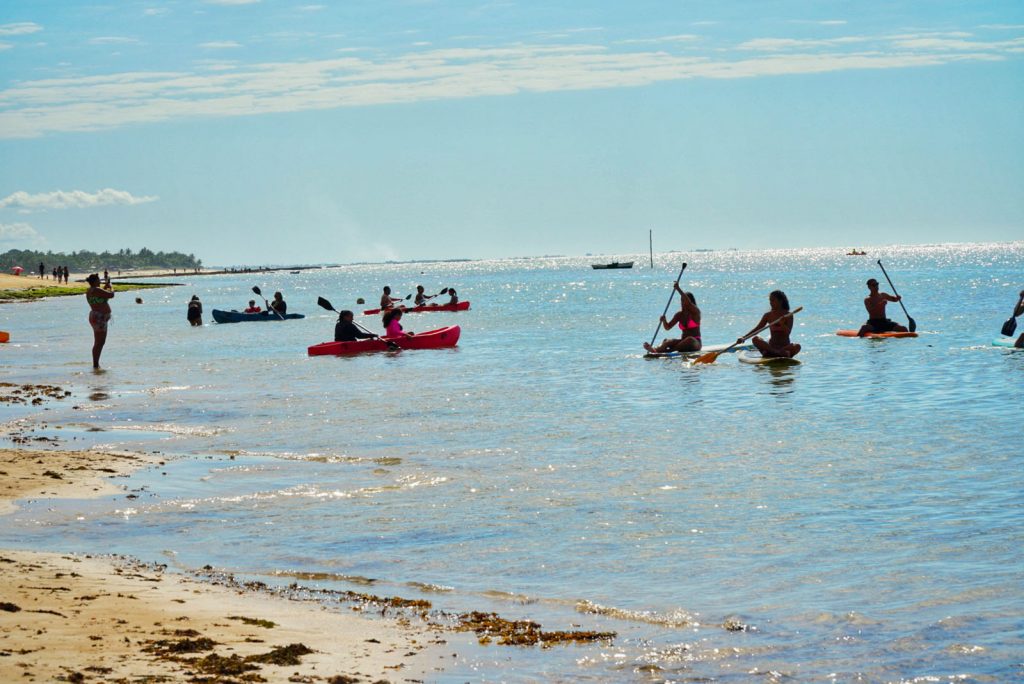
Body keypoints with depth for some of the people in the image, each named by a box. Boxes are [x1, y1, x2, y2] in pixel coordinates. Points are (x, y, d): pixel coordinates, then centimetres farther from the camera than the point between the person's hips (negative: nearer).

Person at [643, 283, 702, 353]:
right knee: (668, 342, -21)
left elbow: (689, 303, -27)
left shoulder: (695, 312, -5)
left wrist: (679, 289, -30)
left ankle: (667, 351, -56)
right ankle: (656, 349, -56)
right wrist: (664, 321, -15)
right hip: (684, 343, 5)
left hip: (695, 343, -5)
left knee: (690, 339, -38)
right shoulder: (679, 315, 10)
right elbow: (668, 327, 7)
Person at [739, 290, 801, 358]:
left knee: (797, 347, -35)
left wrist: (781, 323, -31)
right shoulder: (768, 315, 8)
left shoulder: (788, 315, -1)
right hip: (771, 345, 2)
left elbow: (788, 332, -13)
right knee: (755, 339, -25)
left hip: (785, 346, -2)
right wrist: (743, 337, -7)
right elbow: (757, 329, 4)